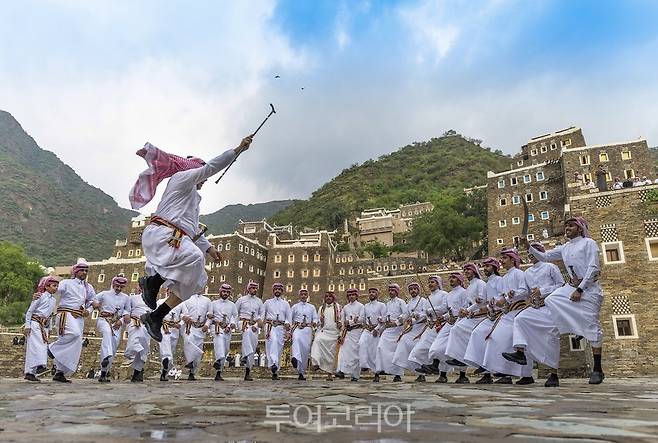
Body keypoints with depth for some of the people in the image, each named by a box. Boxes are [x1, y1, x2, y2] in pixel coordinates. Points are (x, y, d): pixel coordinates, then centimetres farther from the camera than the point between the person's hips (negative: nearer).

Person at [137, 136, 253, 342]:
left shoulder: (193, 197, 34)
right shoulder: (181, 177, 8)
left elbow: (194, 229, 33)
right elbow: (212, 167, -3)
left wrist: (208, 247, 24)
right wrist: (239, 149, -5)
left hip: (177, 238, 10)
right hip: (161, 233, -10)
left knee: (192, 282, 0)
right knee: (193, 256, -37)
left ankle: (155, 318, 7)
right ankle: (152, 281, -17)